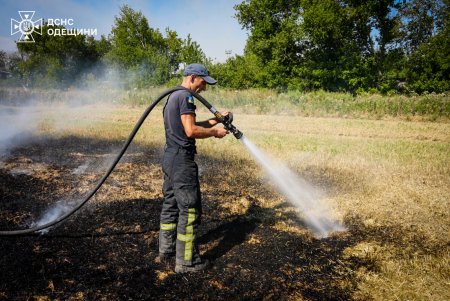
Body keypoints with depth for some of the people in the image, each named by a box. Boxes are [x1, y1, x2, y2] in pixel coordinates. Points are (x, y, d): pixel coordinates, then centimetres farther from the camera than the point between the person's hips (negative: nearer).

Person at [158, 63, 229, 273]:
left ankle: (166, 250, 29)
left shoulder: (172, 97, 19)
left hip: (170, 157, 10)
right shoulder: (185, 96, -13)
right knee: (190, 210, -3)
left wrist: (216, 120, 12)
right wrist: (215, 132, -7)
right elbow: (191, 131, -21)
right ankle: (186, 261, 6)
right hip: (182, 160, -10)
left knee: (171, 204, 17)